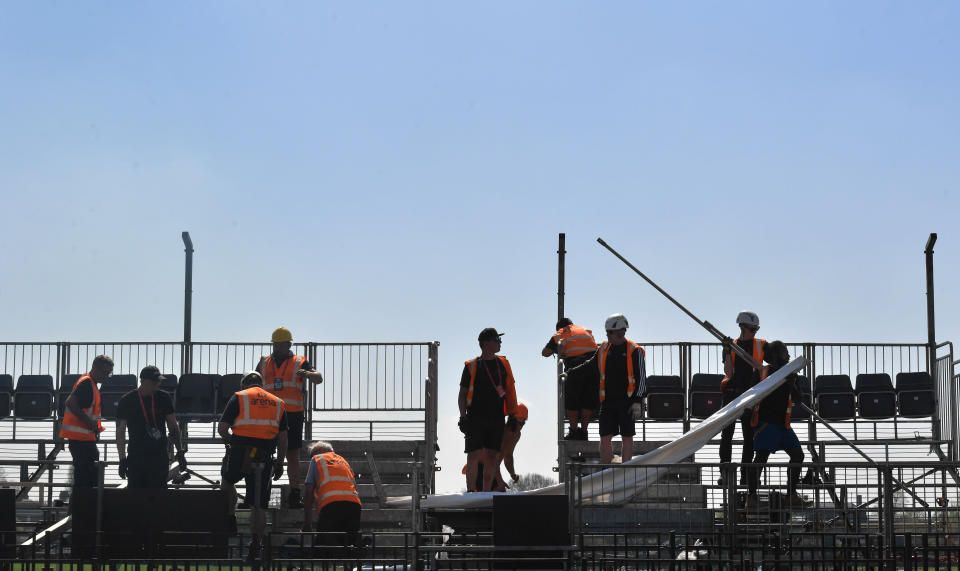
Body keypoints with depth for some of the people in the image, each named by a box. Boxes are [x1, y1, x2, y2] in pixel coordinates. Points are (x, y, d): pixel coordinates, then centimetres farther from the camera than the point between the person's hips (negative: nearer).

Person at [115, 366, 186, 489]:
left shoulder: (164, 398, 5)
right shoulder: (126, 401, -2)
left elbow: (173, 426, 13)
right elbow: (120, 432, 0)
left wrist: (180, 451, 9)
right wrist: (122, 459, -5)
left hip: (160, 458, 2)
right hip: (136, 459, -2)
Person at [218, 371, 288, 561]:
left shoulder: (238, 398, 6)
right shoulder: (278, 403, 17)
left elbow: (222, 428, -1)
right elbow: (283, 438, 12)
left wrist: (230, 440, 18)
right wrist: (279, 463, 18)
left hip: (240, 453, -2)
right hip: (264, 459, 2)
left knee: (227, 482, 29)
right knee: (259, 505, 6)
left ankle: (230, 518, 19)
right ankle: (256, 542, -4)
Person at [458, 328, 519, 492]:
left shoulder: (503, 364, 11)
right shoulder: (471, 366, 1)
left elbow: (509, 391, 16)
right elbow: (462, 394, 4)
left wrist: (512, 415, 10)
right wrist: (463, 416, -6)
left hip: (496, 418, 3)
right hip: (475, 419, -3)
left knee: (491, 457, 3)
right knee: (474, 455, -6)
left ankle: (486, 492, 10)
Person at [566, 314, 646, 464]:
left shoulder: (634, 351, -6)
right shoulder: (604, 348, 9)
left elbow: (641, 378, -7)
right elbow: (590, 365, 22)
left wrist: (637, 401, -15)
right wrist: (569, 373, 14)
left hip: (626, 401, -4)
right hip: (607, 401, 4)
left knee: (627, 437, 3)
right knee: (605, 437, 0)